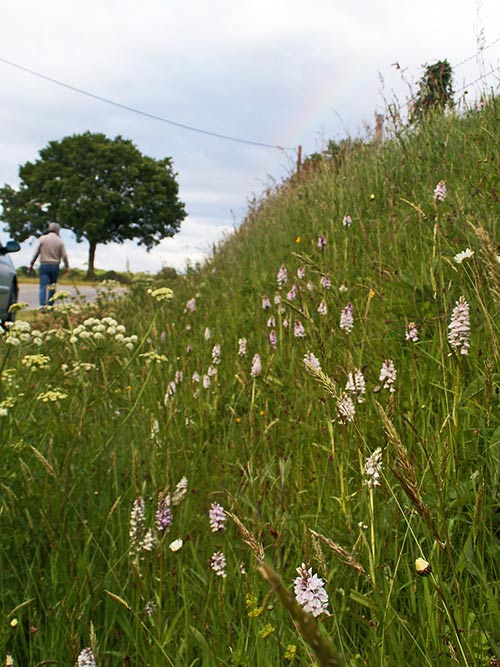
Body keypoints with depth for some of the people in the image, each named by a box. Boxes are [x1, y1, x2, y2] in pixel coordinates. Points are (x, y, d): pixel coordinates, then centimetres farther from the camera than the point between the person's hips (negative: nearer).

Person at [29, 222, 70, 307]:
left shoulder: (42, 238, 1)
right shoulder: (59, 241, 1)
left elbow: (36, 253, 0)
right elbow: (64, 255, 0)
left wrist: (31, 264, 9)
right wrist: (67, 266, 12)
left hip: (44, 265, -1)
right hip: (55, 266, 1)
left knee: (44, 286, -5)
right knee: (52, 287, 12)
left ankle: (43, 305, -17)